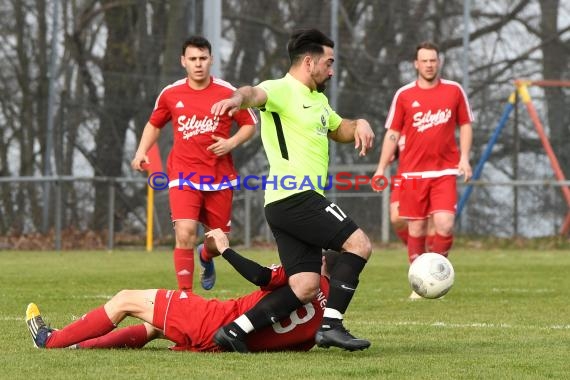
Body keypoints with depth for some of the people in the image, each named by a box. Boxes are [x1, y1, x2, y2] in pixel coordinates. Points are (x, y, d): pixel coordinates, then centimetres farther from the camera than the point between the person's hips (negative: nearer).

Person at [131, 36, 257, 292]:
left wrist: (231, 143, -11)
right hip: (184, 176, -1)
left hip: (219, 177, 1)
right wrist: (142, 151, 4)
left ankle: (206, 257, 48)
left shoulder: (227, 93, -3)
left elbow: (250, 125, 6)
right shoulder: (170, 94, 2)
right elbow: (154, 124, 19)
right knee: (185, 233, -19)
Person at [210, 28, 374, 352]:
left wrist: (360, 125, 14)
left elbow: (339, 130, 39)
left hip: (290, 203, 10)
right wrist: (238, 98, -54)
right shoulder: (282, 90, -7)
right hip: (294, 198, -10)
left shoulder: (318, 100, 25)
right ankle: (331, 325, -15)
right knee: (359, 243, -14)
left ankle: (235, 330, -1)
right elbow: (256, 94, -29)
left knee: (305, 288, 0)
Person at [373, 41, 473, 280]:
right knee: (416, 229, 1)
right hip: (412, 172, 0)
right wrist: (381, 167, 3)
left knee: (445, 225, -15)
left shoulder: (454, 91, 5)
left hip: (444, 171, 0)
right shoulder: (404, 95, 4)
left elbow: (465, 125, 12)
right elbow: (393, 133, 8)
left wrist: (464, 158, 0)